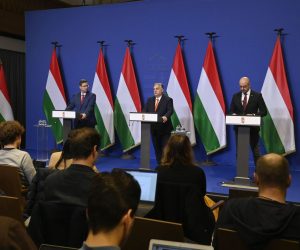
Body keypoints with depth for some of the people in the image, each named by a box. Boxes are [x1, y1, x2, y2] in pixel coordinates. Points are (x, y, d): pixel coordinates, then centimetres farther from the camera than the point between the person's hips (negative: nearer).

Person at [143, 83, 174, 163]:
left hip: (164, 128, -5)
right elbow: (145, 111, 6)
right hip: (154, 128, 5)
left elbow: (170, 110, -17)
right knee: (157, 148, 10)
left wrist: (166, 117, -38)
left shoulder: (168, 100, -3)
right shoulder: (150, 100, 13)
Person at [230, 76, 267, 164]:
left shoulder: (257, 96, -3)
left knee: (255, 150, 5)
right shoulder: (235, 96, 7)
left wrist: (253, 115, -20)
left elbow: (264, 111, -4)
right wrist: (234, 115, -12)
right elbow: (231, 111, 10)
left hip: (252, 127, -3)